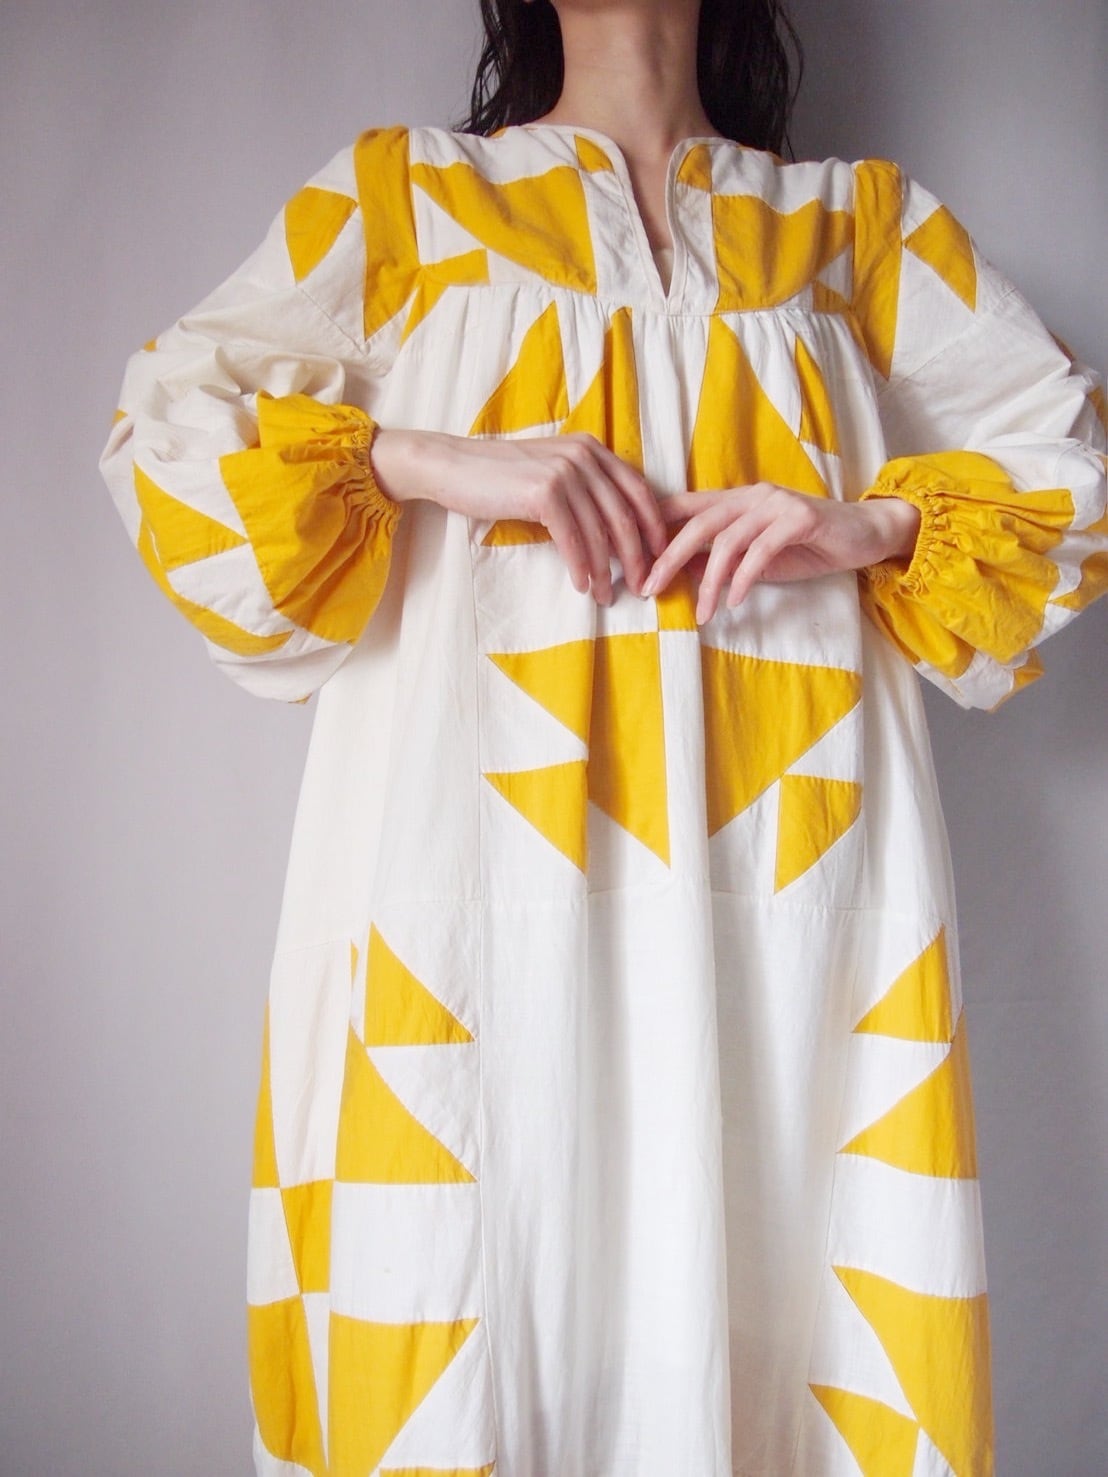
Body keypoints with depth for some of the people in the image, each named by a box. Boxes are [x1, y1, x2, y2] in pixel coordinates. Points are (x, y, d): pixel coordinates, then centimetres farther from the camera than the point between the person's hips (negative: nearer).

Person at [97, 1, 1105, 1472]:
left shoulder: (860, 216, 20)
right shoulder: (397, 190, 17)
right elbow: (171, 426, 8)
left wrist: (870, 522, -2)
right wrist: (432, 458, -8)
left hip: (790, 843, 2)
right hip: (491, 838, -1)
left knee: (772, 1261, -1)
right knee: (478, 1285, -3)